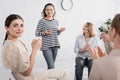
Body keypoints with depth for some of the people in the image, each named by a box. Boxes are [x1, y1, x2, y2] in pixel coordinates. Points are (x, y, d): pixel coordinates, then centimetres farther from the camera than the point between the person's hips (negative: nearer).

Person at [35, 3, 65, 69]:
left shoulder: (56, 22, 11)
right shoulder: (42, 21, -4)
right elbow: (36, 33, -3)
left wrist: (60, 31, 0)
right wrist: (44, 33, -20)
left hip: (55, 46, 5)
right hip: (46, 46, -5)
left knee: (51, 65, 9)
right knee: (51, 67, -12)